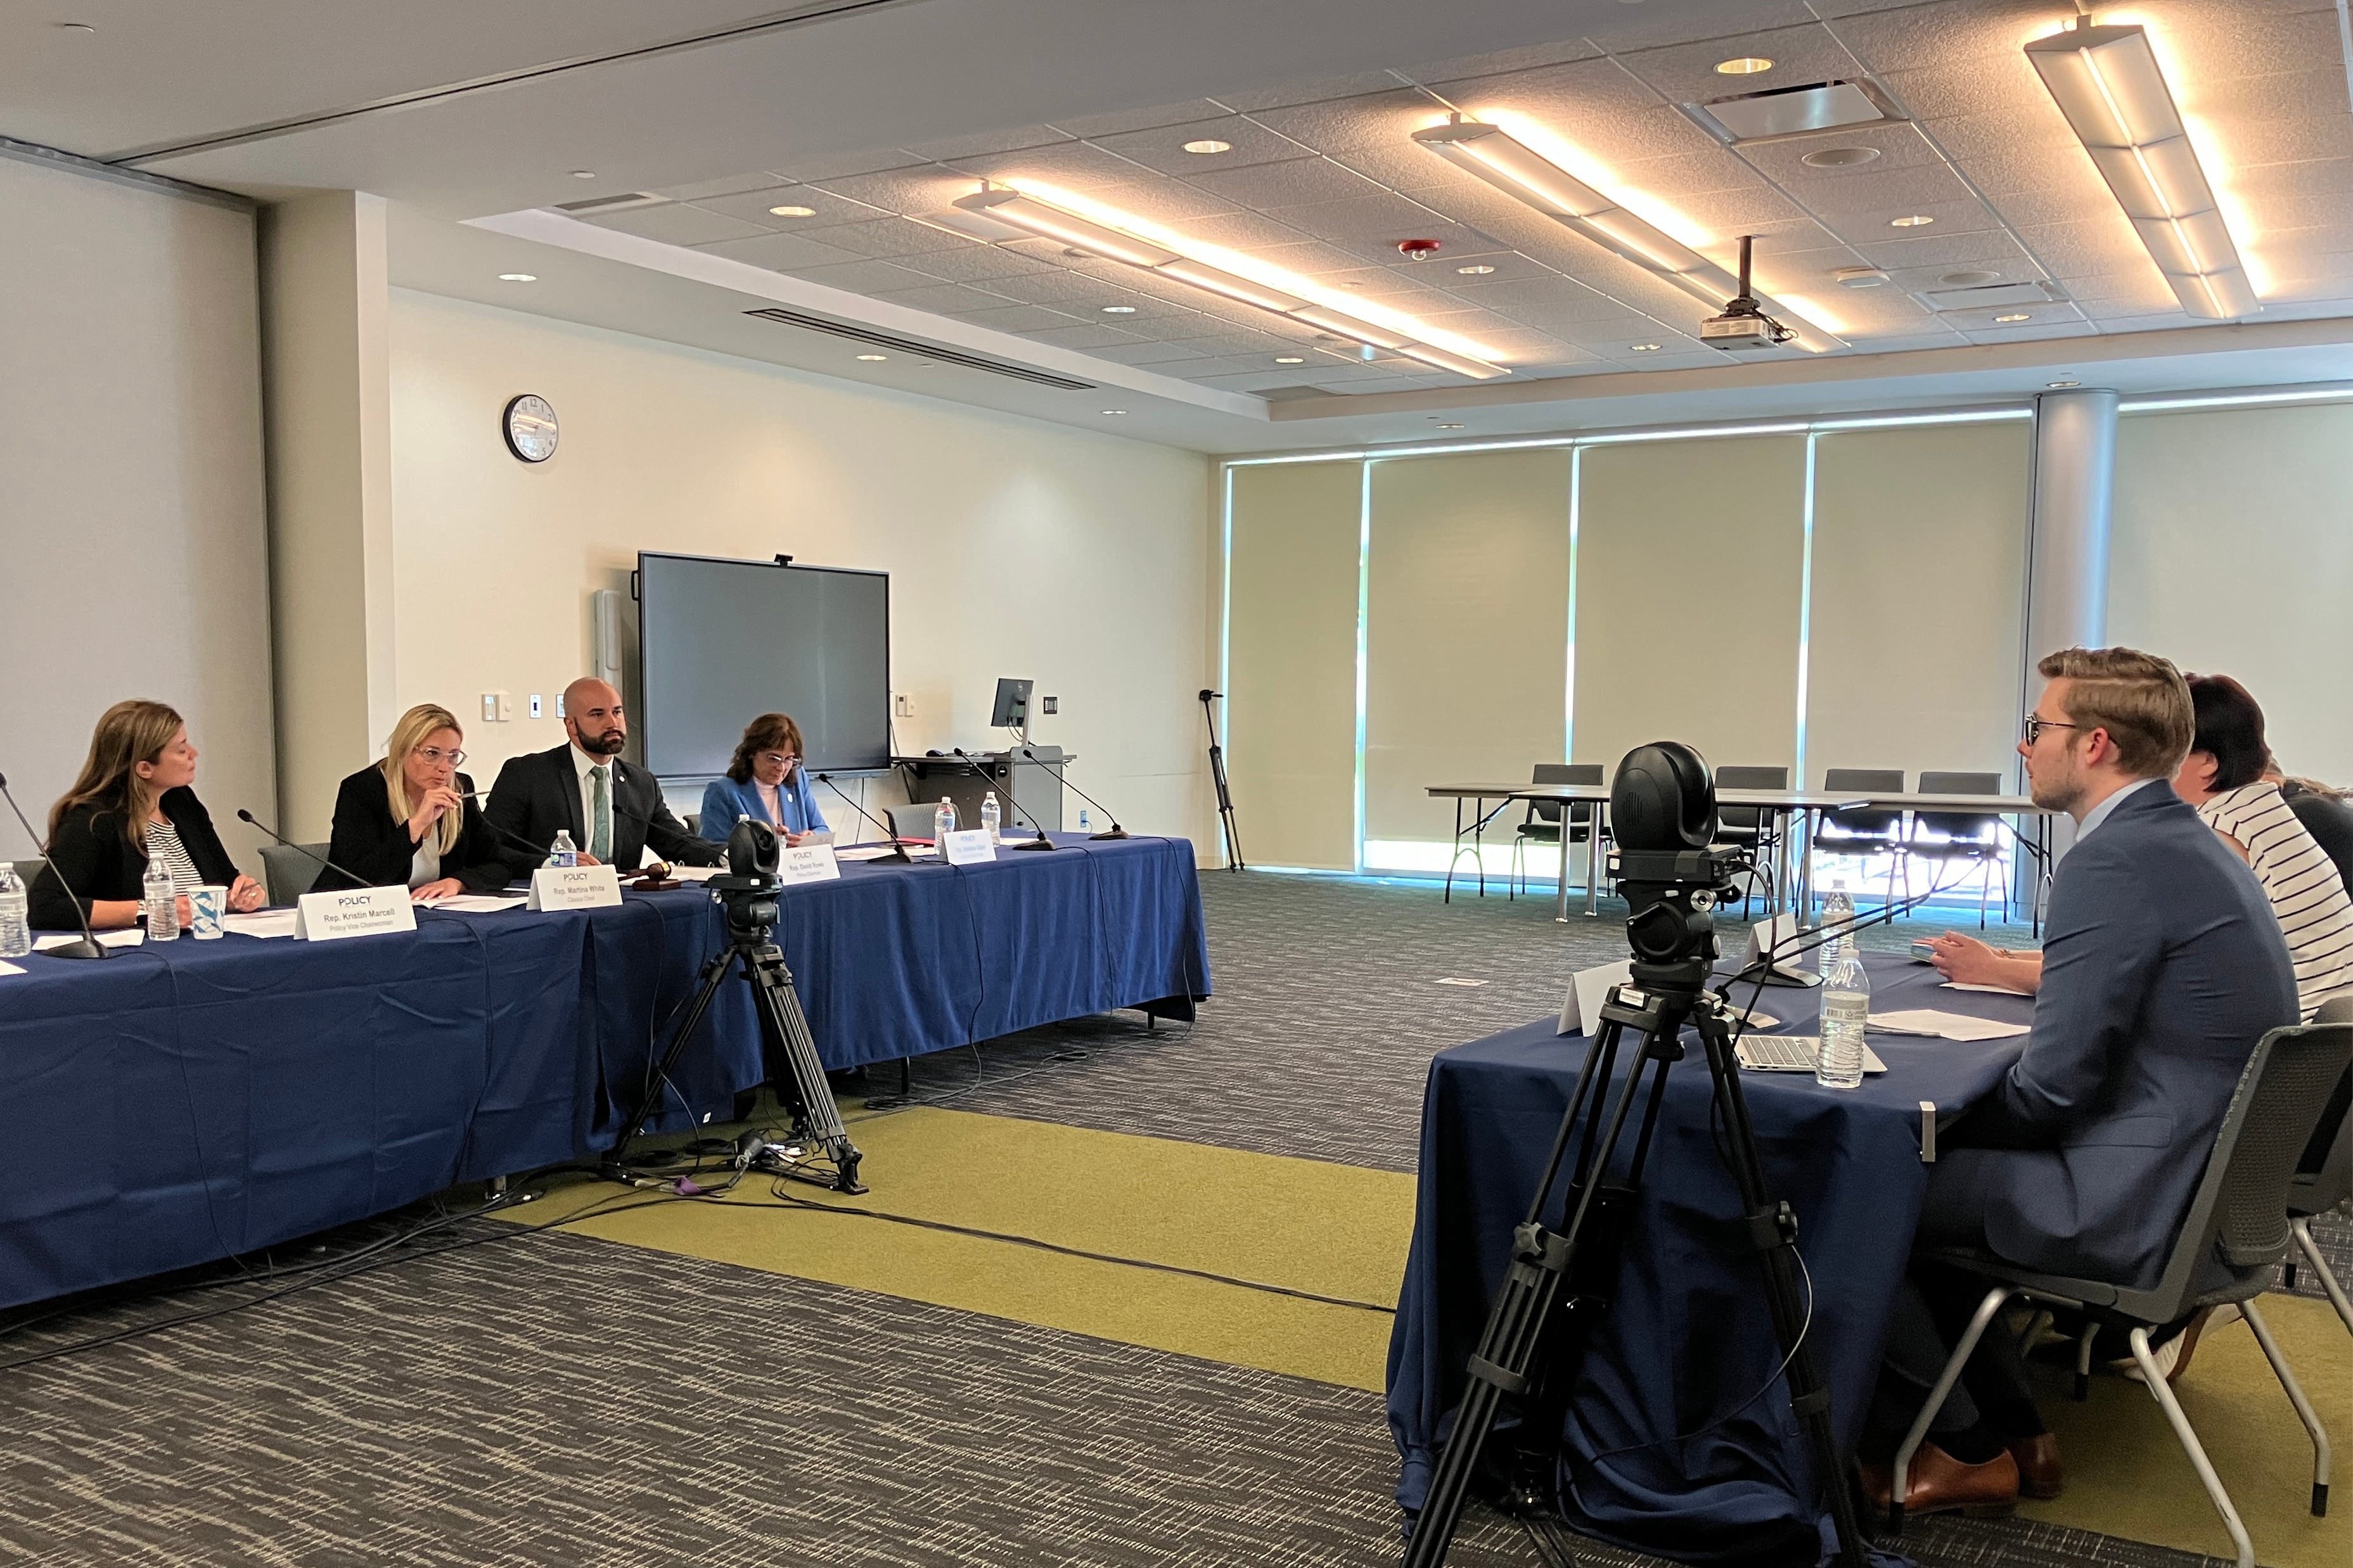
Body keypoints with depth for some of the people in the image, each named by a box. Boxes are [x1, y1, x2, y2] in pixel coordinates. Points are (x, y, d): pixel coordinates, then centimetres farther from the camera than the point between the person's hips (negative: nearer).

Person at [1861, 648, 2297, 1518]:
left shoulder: (2114, 861, -22)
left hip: (2140, 1206, -10)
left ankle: (1965, 1448, 15)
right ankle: (2015, 1431, 25)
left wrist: (1953, 1114, -4)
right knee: (1930, 1174, 19)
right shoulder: (2190, 842, 10)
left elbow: (2052, 1086, -22)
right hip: (2209, 1180, 10)